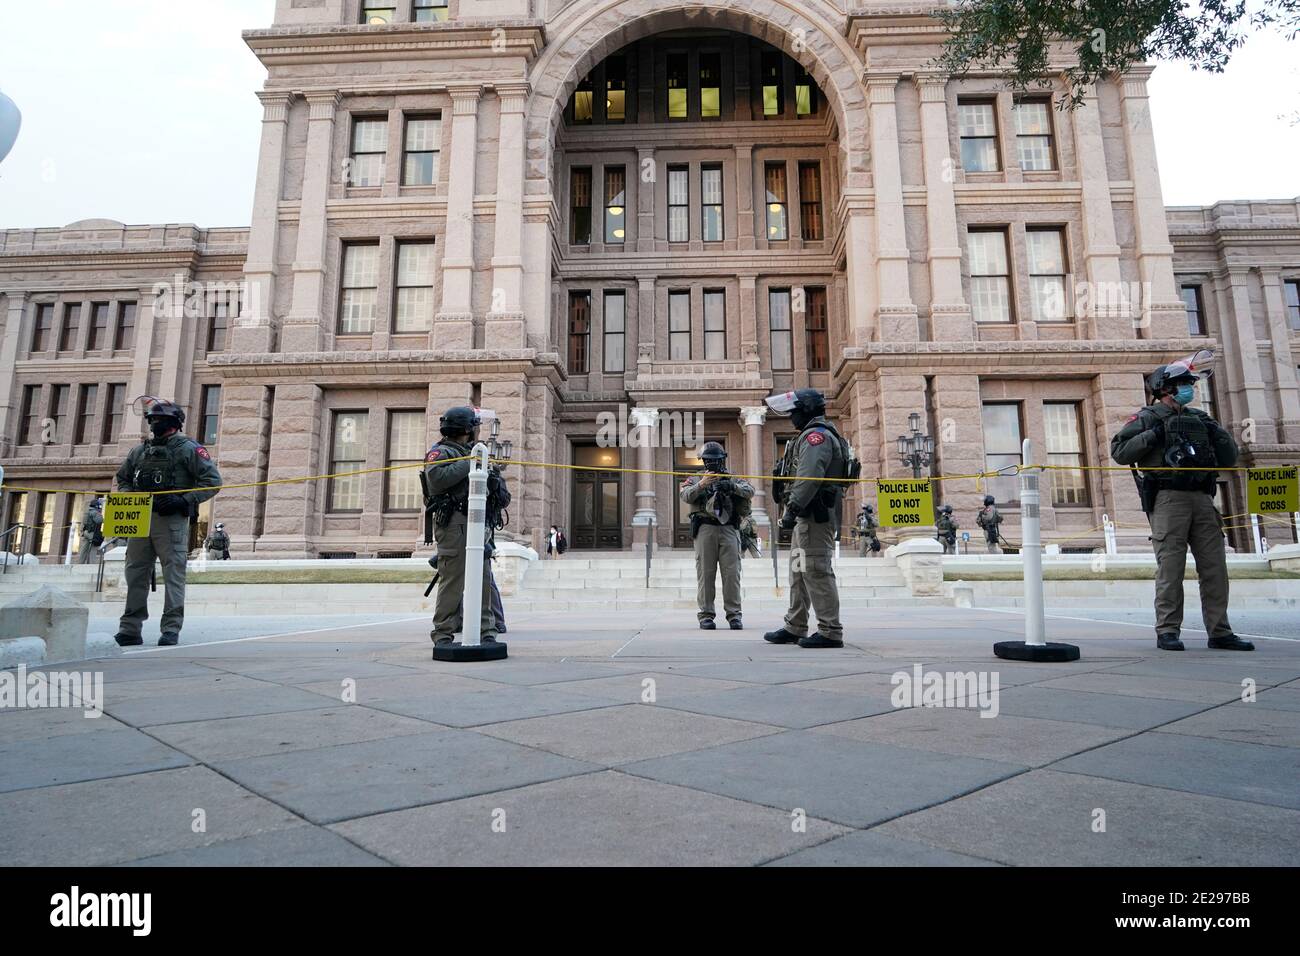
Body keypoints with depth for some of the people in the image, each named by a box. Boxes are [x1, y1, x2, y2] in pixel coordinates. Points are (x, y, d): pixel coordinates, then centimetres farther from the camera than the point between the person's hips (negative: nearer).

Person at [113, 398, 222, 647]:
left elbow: (213, 480, -5)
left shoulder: (188, 448, 1)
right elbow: (123, 478, 29)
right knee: (135, 574, 7)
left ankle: (171, 629, -3)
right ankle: (130, 629, 14)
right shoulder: (139, 450, 19)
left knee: (173, 574, -6)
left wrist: (184, 500, -14)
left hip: (171, 519, -6)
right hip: (140, 518, 6)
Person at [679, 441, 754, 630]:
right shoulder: (696, 479, 12)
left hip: (729, 529, 1)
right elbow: (685, 495, -7)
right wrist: (701, 485, -25)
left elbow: (750, 490, -2)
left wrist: (733, 486, -21)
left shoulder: (733, 478, 16)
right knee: (705, 573, -1)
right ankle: (706, 615, 4)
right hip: (705, 529, -1)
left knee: (732, 573, -1)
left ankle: (734, 614, 5)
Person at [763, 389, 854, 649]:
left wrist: (791, 508, -24)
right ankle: (795, 628, 22)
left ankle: (830, 632, -7)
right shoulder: (811, 436, 24)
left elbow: (809, 478, -22)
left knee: (816, 571, -11)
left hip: (814, 515, -11)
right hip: (807, 516, 11)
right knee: (799, 571, 14)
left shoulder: (816, 435, -10)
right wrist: (794, 510, 16)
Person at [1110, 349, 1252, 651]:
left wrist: (1218, 433, 5)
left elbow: (1229, 459, 21)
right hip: (1168, 498, -6)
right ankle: (1168, 631, -1)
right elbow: (1119, 451, -7)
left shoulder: (1199, 418, 21)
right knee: (1171, 567, -6)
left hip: (1202, 498, 6)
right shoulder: (1147, 417, 5)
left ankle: (1219, 632, 12)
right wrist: (1154, 435, -14)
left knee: (1215, 567, 5)